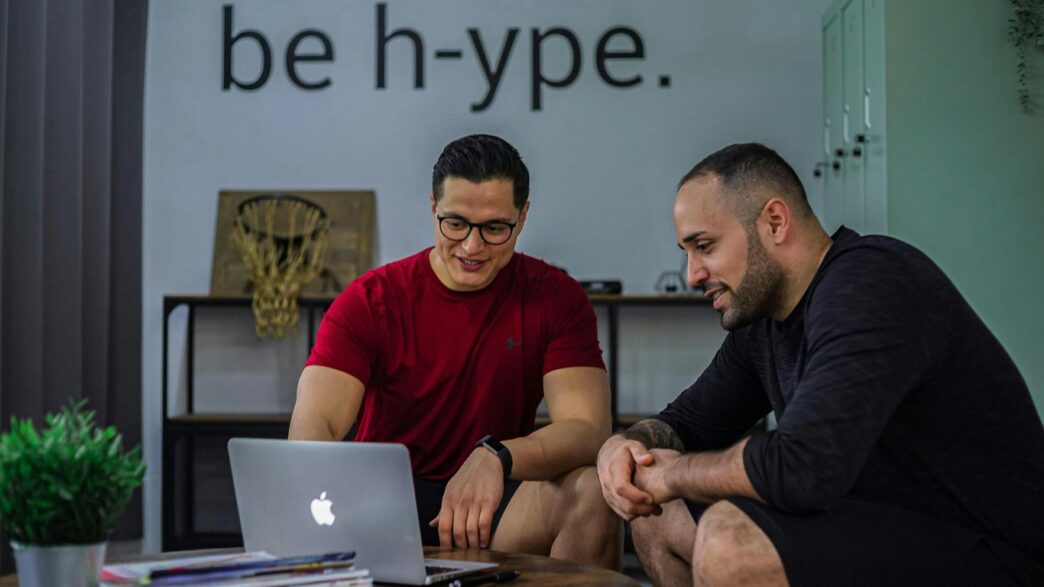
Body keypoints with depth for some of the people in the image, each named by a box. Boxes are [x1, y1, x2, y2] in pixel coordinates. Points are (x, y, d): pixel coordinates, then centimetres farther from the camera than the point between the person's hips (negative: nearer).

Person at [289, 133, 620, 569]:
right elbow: (312, 426, -19)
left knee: (592, 491, -29)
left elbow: (587, 430, -18)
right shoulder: (370, 301, -7)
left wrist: (496, 456, -40)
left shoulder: (555, 299, -5)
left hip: (492, 505, 1)